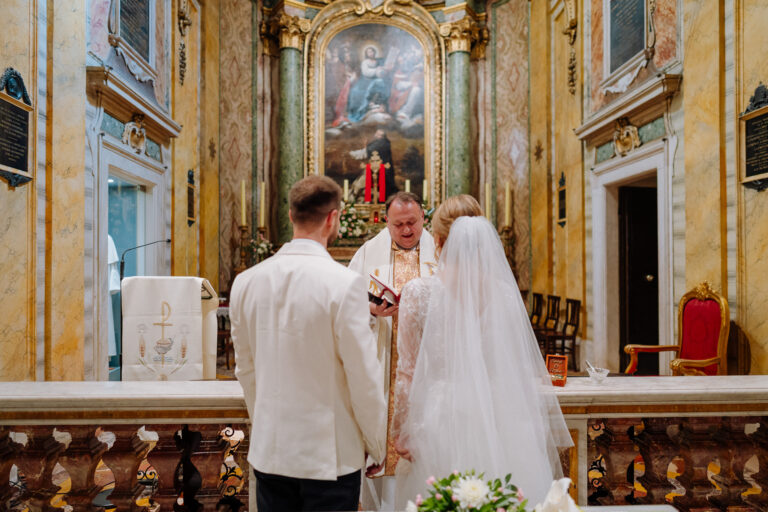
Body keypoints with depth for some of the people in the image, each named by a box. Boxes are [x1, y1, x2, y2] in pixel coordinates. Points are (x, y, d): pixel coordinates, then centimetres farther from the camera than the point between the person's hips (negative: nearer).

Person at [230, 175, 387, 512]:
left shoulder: (246, 282, -2)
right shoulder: (344, 283, -18)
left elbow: (246, 370, 8)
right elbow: (364, 375, -14)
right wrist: (379, 448, 0)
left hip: (268, 451, 5)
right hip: (329, 455, -4)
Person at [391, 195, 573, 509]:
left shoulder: (419, 293, -10)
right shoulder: (504, 292, -2)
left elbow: (408, 374, -7)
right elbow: (524, 370, 4)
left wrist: (403, 434, 3)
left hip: (441, 421, -2)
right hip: (498, 420, 3)